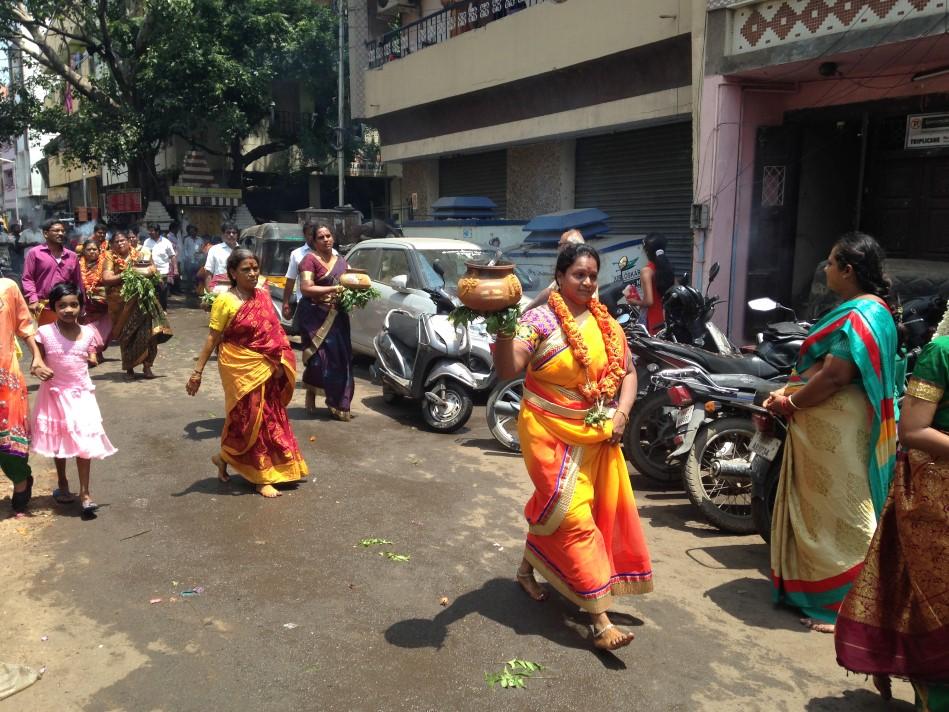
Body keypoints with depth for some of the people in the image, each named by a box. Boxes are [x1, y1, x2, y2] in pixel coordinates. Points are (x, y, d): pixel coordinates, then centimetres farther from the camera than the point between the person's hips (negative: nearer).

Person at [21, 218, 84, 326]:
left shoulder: (72, 256, 13)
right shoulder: (34, 253, 1)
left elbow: (78, 282, 16)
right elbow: (27, 279, -2)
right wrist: (33, 300, -15)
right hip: (42, 308, -4)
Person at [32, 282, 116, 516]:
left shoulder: (88, 333, -3)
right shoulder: (45, 333, -11)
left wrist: (92, 360, -6)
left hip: (81, 394, 1)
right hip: (55, 394, -1)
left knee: (83, 442, -1)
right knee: (58, 442, 15)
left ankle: (85, 493, 5)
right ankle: (62, 484, 35)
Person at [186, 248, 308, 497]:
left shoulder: (263, 295, 5)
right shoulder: (225, 301, -12)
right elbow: (212, 338, -10)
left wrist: (279, 363, 10)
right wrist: (198, 371, -12)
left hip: (265, 368, 6)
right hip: (241, 368, -6)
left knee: (268, 418, 13)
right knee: (252, 419, 2)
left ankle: (225, 457, 32)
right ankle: (262, 476, 15)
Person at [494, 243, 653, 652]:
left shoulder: (606, 323, 7)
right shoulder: (539, 320, -11)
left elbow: (627, 371, 13)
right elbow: (507, 369, -22)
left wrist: (621, 412, -2)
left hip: (596, 435, 6)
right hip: (550, 432, -5)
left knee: (552, 507, 18)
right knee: (574, 515, -6)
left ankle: (527, 568, 43)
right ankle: (600, 620, -3)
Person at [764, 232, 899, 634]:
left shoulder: (861, 316, -20)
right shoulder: (861, 309, 14)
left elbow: (833, 377, -25)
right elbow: (819, 363, 15)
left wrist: (789, 403, -12)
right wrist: (786, 391, 4)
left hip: (838, 430, -10)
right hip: (825, 427, 10)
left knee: (840, 515, -1)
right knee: (820, 510, 18)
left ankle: (844, 605, 11)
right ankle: (816, 587, 31)